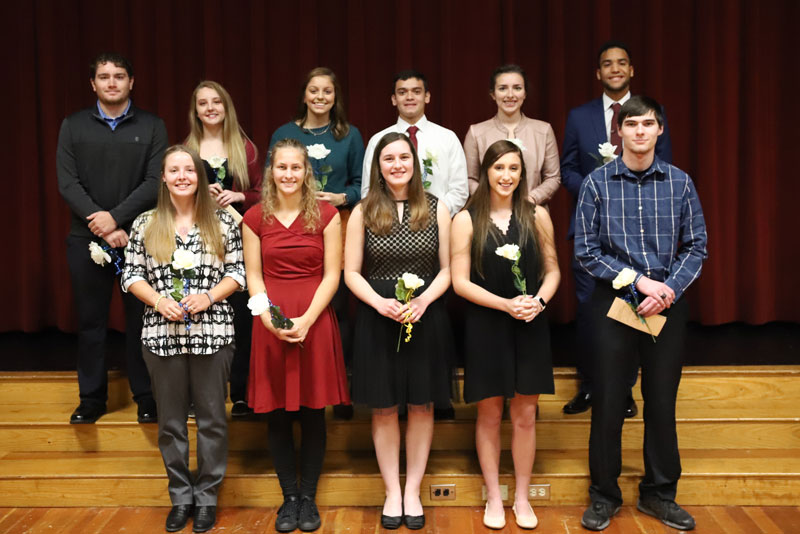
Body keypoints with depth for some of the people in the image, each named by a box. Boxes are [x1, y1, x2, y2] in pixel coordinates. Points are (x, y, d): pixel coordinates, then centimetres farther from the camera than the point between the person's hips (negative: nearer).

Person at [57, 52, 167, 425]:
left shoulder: (152, 127, 4)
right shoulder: (73, 126, 8)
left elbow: (156, 182, -6)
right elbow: (67, 183, -1)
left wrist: (116, 217, -15)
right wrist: (102, 225, -13)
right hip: (87, 239, 1)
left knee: (141, 320, 4)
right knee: (90, 321, 8)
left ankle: (146, 397, 16)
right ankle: (92, 399, 19)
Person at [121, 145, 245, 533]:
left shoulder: (222, 222, 2)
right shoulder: (145, 224, 5)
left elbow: (238, 271, 3)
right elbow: (131, 275, 5)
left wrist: (208, 297, -13)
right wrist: (159, 300, -12)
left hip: (212, 332, -1)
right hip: (162, 334, 1)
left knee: (212, 417, 5)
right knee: (171, 420, 9)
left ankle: (207, 496, 19)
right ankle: (180, 496, 24)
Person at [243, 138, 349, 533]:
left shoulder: (326, 215, 2)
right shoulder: (255, 218, 6)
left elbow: (331, 275, -3)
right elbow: (254, 277, 3)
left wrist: (306, 320, -14)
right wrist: (268, 317, -13)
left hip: (315, 322, -1)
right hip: (270, 325, 1)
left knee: (312, 412, 5)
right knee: (277, 415, 6)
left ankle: (308, 496, 19)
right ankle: (289, 496, 20)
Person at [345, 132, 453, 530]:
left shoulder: (436, 209, 3)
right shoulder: (363, 212, 1)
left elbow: (447, 269, 3)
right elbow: (351, 273, 0)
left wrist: (424, 300, -15)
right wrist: (381, 303, -17)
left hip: (426, 318, 1)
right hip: (377, 319, 0)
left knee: (421, 405, 8)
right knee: (384, 407, 7)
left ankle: (413, 491, 23)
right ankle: (392, 492, 22)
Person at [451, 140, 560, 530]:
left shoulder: (537, 216, 3)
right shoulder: (467, 220, -3)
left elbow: (552, 271, 8)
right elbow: (460, 281, -6)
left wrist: (539, 300, -12)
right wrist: (506, 304, -16)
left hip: (530, 327, 2)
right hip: (486, 327, -1)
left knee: (525, 415, 8)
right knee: (489, 413, 7)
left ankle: (522, 498, 23)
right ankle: (493, 498, 22)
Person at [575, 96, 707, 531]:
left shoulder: (679, 182, 2)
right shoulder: (597, 183, -3)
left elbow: (696, 246, 2)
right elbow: (586, 252, -5)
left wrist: (669, 290, -13)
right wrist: (639, 279, -13)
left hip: (668, 304, 2)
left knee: (662, 401, 10)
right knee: (608, 402, 5)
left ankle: (659, 493, 27)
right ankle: (604, 494, 21)